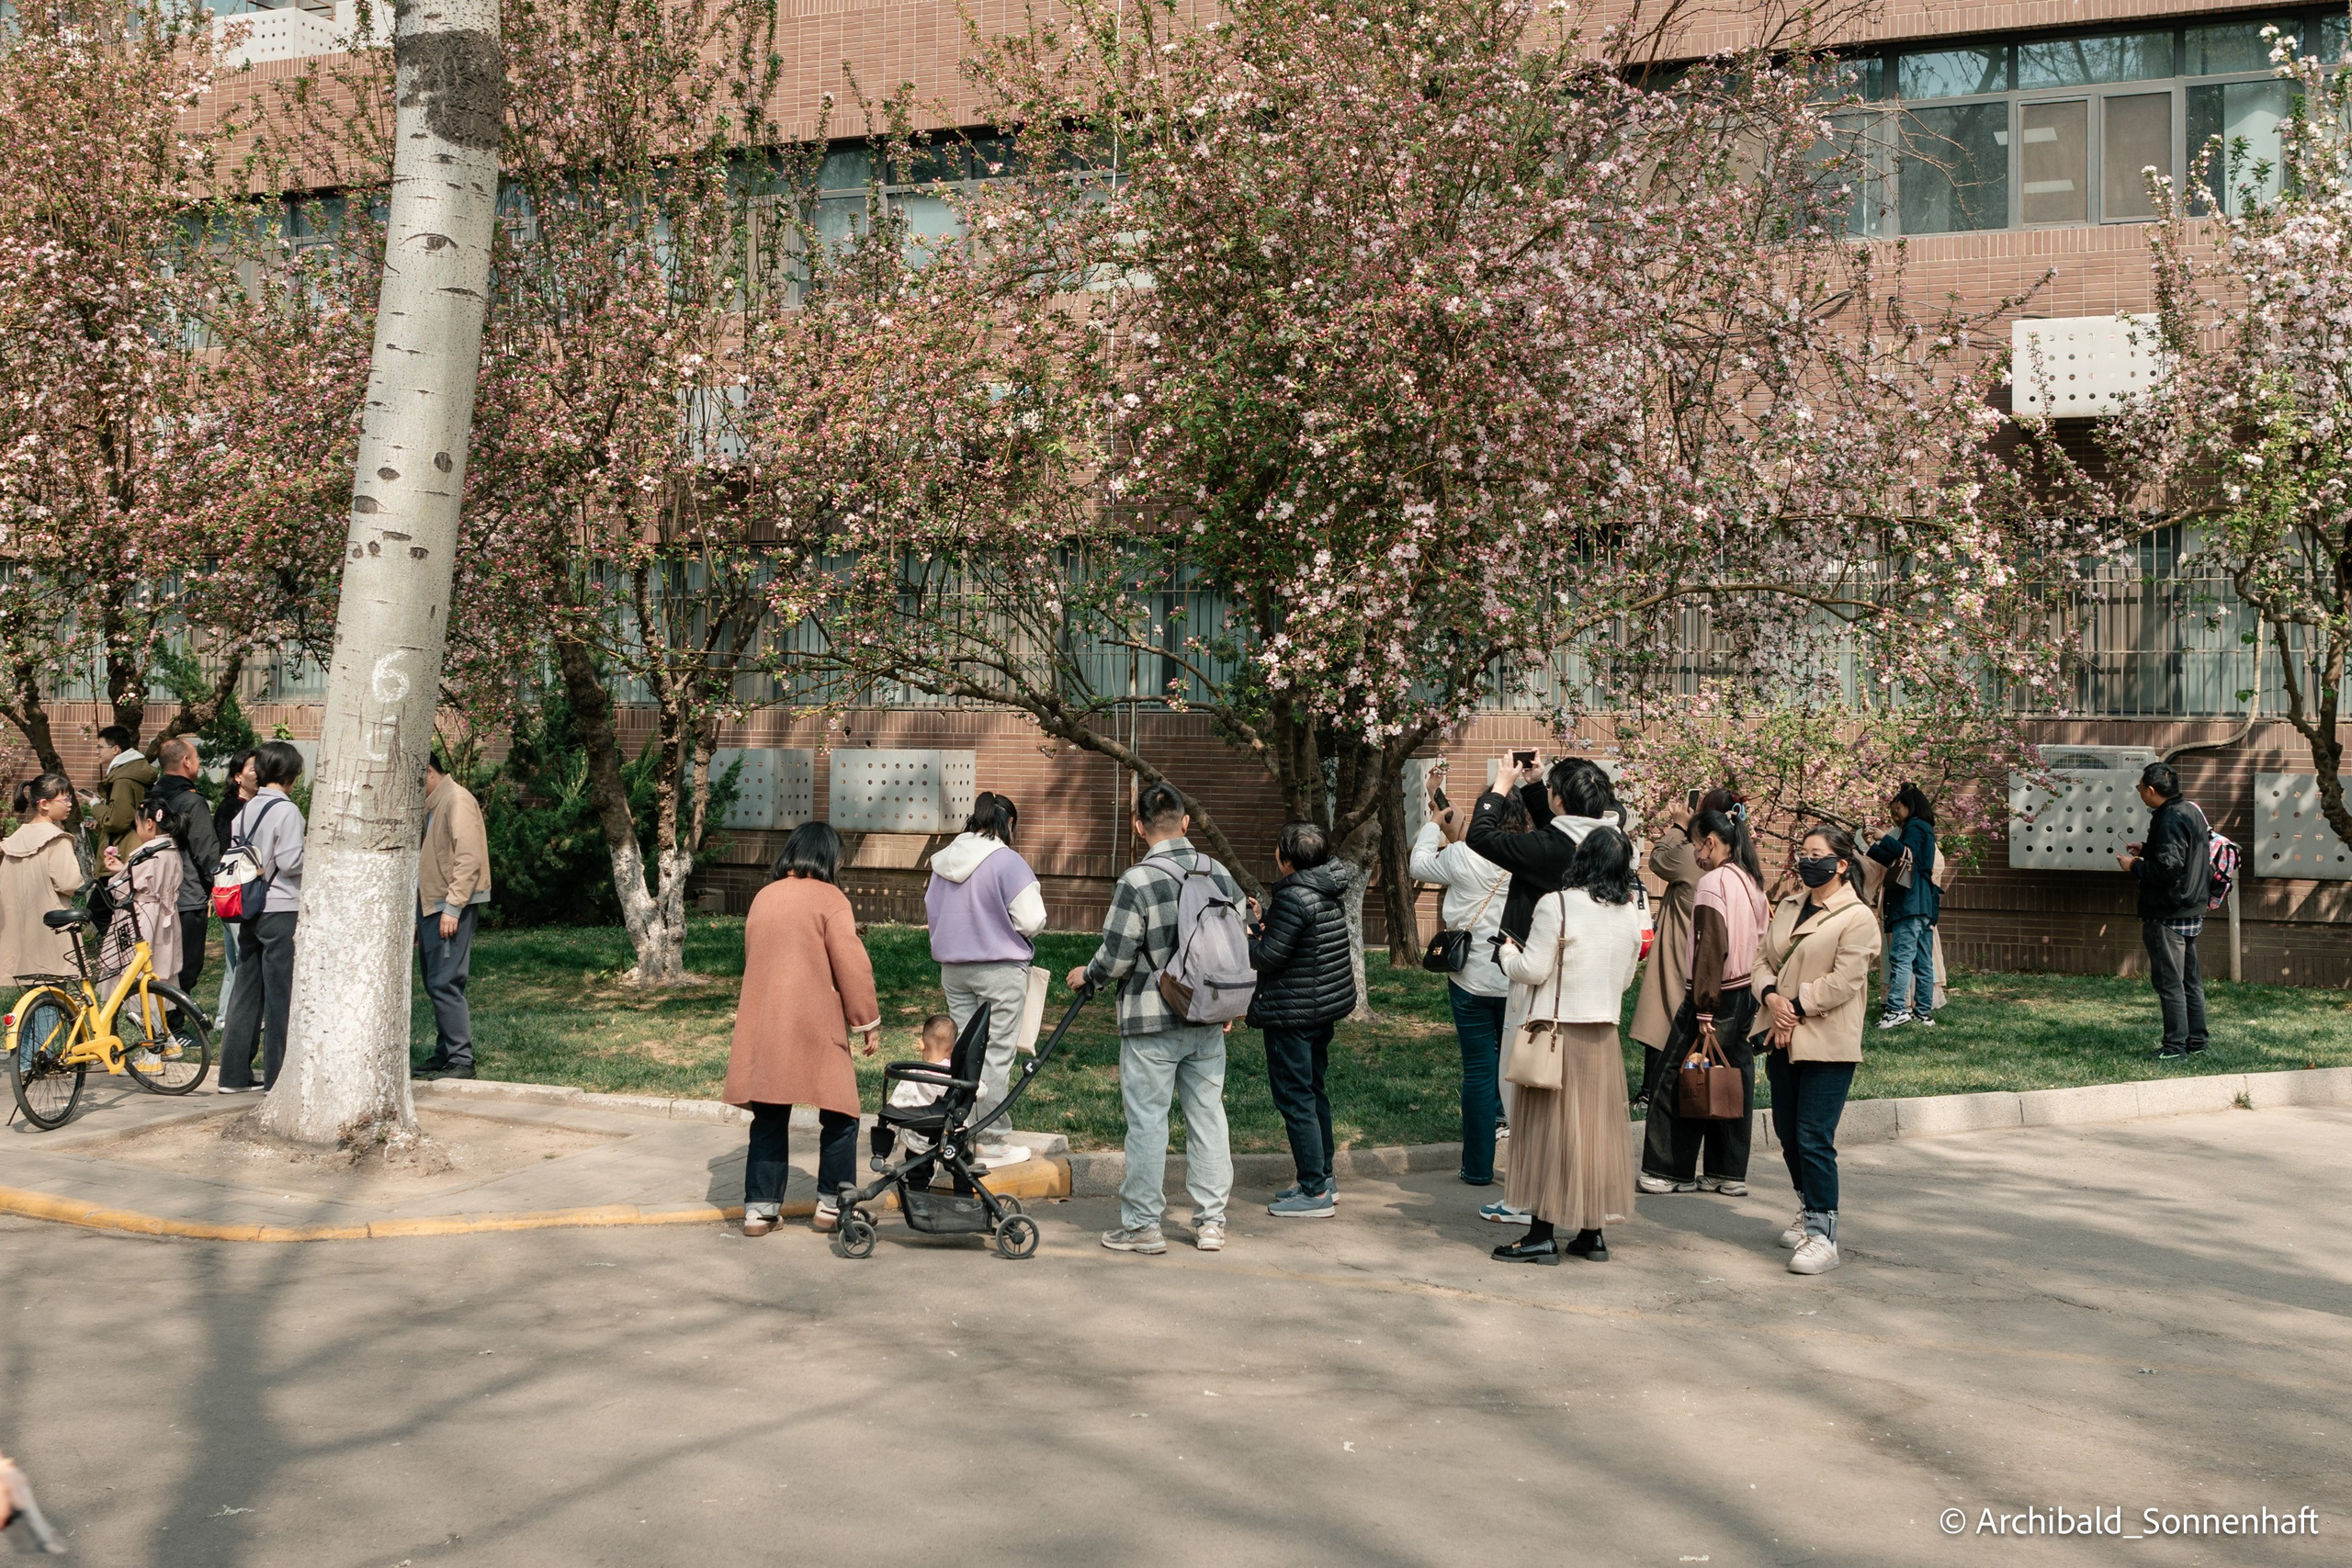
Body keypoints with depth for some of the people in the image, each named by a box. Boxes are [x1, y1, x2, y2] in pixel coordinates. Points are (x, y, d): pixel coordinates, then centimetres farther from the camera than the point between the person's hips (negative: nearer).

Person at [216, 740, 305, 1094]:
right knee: (279, 994, -2)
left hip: (250, 909, 7)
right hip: (281, 909, -7)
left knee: (246, 991, 11)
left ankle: (234, 1074, 15)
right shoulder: (286, 810, -12)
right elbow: (290, 861, -17)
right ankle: (276, 1076, 2)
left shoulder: (246, 809, 10)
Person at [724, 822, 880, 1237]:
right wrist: (868, 1022, -3)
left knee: (769, 1119, 10)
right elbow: (852, 966, -10)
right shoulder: (829, 899, -6)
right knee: (839, 1114, 7)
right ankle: (833, 1205, 9)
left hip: (761, 1027, 6)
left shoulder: (764, 897, 12)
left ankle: (759, 1209, 9)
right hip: (815, 1027, -5)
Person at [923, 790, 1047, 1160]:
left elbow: (931, 911, 15)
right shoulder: (1008, 862, -16)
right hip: (999, 970, -6)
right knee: (996, 1053, 1)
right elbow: (1032, 921, -18)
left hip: (952, 969, 6)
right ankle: (990, 1143, 4)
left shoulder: (944, 860, 6)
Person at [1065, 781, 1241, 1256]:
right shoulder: (1221, 875, 3)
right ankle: (1210, 1221, 16)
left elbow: (1116, 957, -14)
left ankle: (1142, 1224, 10)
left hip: (1151, 1024, -5)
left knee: (1147, 1121, 3)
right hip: (1208, 1021, 5)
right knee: (1208, 1116, 11)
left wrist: (1085, 975, 7)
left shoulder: (1137, 880, -15)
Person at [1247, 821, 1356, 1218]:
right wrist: (1260, 922, 12)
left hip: (1293, 1013, -10)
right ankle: (1323, 1178, 29)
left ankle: (1314, 1192, 2)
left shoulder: (1293, 898, -22)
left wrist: (1244, 927, -4)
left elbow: (1267, 958, -20)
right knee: (1314, 1091, 20)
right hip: (1326, 1005, 10)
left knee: (1295, 1099, -2)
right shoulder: (1330, 891, 6)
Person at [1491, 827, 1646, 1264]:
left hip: (1557, 1031, -5)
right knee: (1597, 1129, 11)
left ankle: (1542, 1234, 3)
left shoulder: (1557, 905, -15)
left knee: (1549, 1129, 1)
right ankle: (1592, 1233, 16)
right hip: (1604, 1035, 5)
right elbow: (1626, 977, 13)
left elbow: (1532, 970, -14)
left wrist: (1508, 952, 6)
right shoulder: (1630, 913, 4)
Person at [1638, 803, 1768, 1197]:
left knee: (1677, 1082, 1)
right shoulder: (1751, 881, 10)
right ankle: (1728, 1173, 16)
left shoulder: (1713, 882, -14)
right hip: (1747, 995, 8)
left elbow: (1711, 949, -19)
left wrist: (1704, 1011, -19)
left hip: (1716, 994, -8)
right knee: (1734, 1082, 11)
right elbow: (1759, 939, 11)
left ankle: (1667, 1172, 6)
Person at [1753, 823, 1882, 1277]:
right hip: (1783, 1038, 7)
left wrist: (1796, 1009, -15)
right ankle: (1810, 1213, 31)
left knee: (1814, 1138, -10)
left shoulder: (1857, 917, -8)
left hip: (1828, 1044, -7)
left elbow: (1842, 982, -15)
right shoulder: (1788, 907, 14)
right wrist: (1771, 997, -8)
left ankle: (1822, 1236, -5)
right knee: (1787, 1133, 14)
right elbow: (1762, 957, 11)